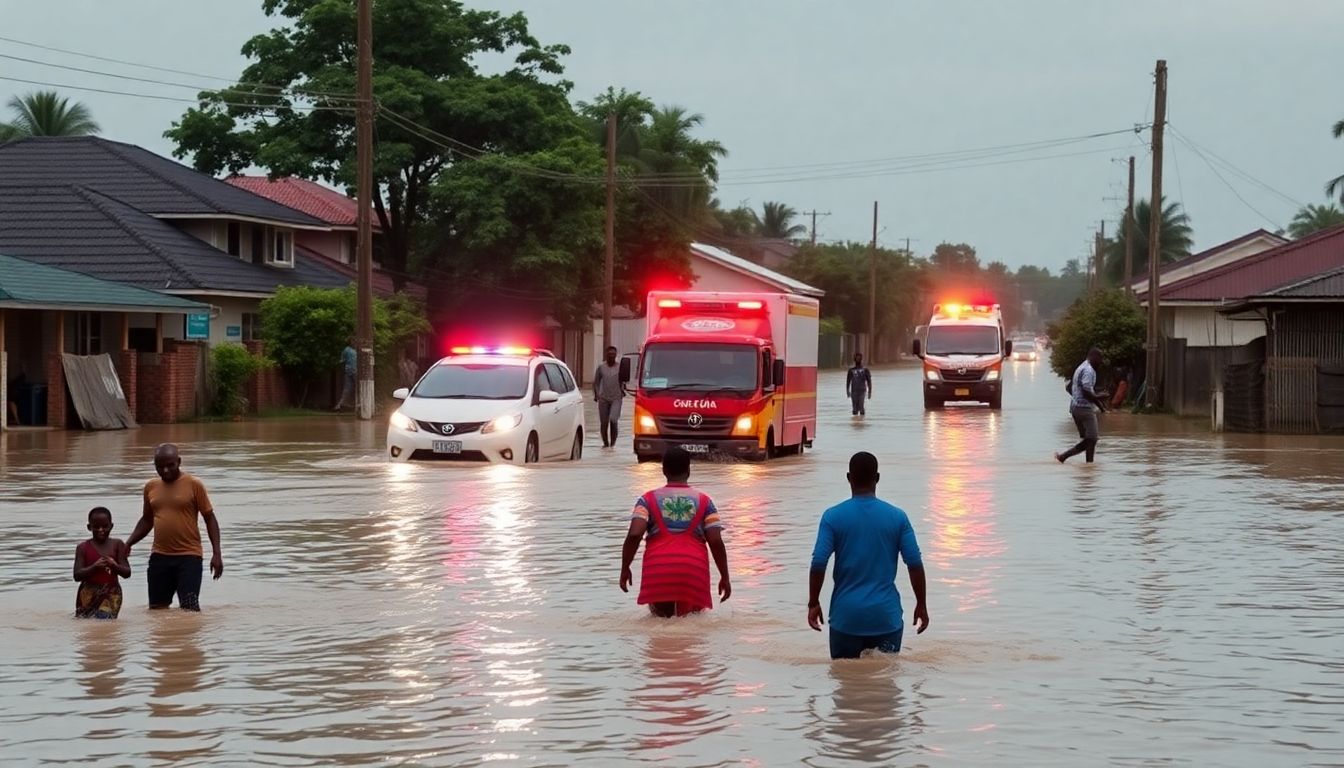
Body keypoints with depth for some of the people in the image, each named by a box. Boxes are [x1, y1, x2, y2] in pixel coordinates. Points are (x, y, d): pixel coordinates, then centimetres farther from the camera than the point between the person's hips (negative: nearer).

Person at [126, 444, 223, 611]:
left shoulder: (193, 485, -6)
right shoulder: (151, 487, 9)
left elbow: (210, 519, -3)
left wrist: (216, 553, -10)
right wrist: (128, 544, 10)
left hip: (188, 556, -5)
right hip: (159, 556, 5)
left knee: (189, 607, -13)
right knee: (157, 607, 8)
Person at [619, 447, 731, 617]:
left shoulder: (649, 500, 8)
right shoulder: (704, 501, 9)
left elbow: (634, 535, -5)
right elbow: (716, 542, 3)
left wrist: (625, 569, 4)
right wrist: (725, 577, 10)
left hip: (658, 569, 0)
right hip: (694, 570, 0)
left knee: (661, 618, 12)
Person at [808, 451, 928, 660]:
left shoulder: (833, 517, -3)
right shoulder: (897, 517, 0)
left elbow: (818, 563, -8)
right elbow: (915, 564, -1)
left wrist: (813, 603, 3)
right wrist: (921, 604, 9)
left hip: (846, 614, 0)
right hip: (886, 615, 1)